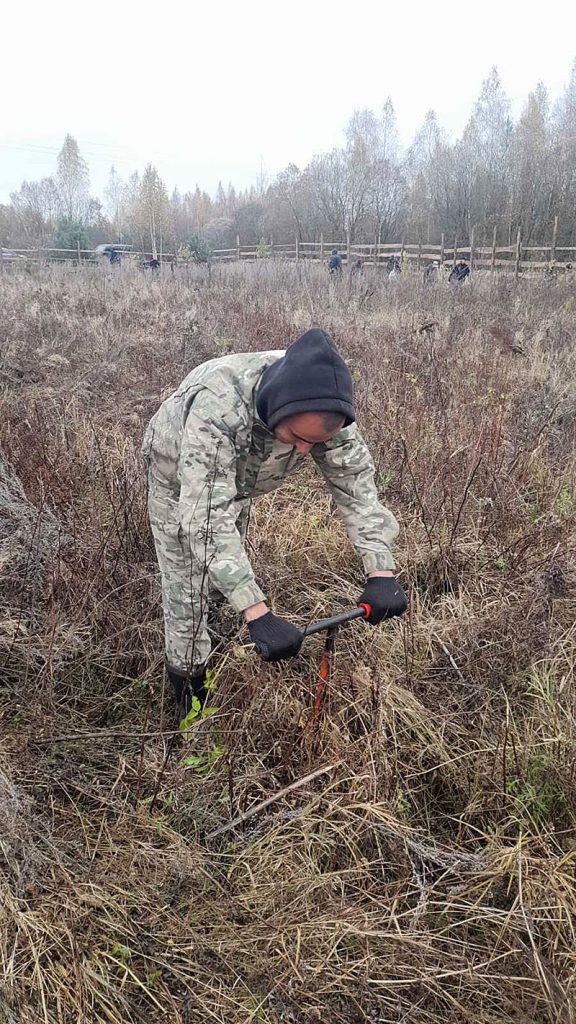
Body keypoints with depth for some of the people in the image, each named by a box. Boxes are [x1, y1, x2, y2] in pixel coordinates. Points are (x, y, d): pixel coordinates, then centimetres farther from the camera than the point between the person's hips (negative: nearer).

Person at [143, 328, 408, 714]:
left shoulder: (324, 401, -32)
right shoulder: (217, 405, -48)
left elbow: (355, 479, -25)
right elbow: (206, 515, -51)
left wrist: (381, 573, -35)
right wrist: (258, 614, -57)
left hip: (237, 478, 5)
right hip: (179, 477, -5)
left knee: (230, 568, 22)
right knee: (187, 586, -2)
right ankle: (190, 691, 19)